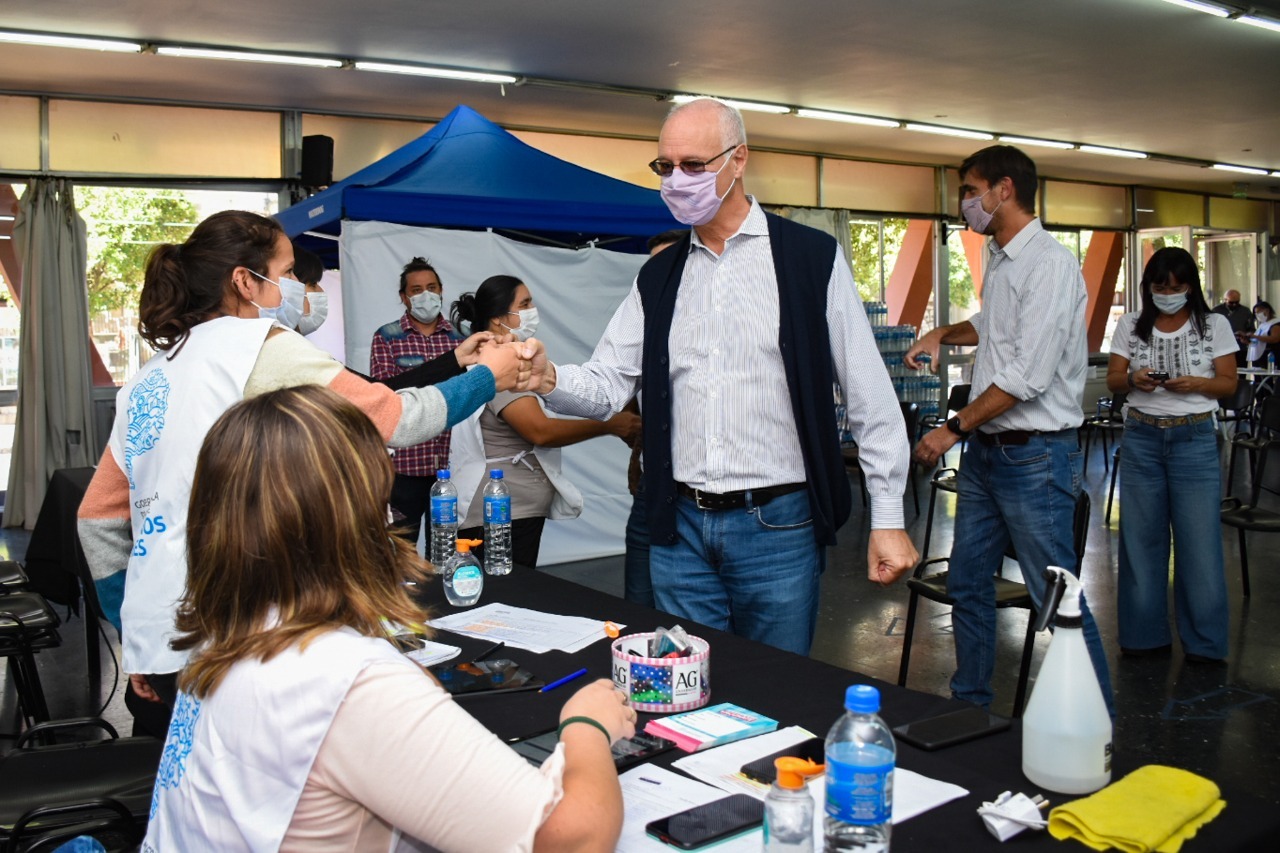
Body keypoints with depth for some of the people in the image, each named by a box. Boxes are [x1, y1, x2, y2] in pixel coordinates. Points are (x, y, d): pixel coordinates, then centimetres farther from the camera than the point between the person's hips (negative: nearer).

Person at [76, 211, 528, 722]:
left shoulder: (149, 382, 17)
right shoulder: (262, 346, -4)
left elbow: (99, 517, 19)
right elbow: (394, 419, -5)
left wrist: (136, 640, 24)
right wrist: (487, 376, 11)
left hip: (156, 639, 8)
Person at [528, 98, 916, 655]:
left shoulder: (812, 259, -3)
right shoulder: (658, 278, 10)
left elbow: (870, 395, -3)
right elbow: (606, 387, 4)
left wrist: (888, 518, -6)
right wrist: (549, 380, -18)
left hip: (778, 527, -3)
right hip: (680, 530, 4)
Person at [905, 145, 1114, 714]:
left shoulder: (1049, 265, -16)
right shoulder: (998, 261, 13)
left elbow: (1028, 375, -22)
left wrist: (954, 429, -14)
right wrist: (943, 335, 16)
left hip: (1034, 455, -9)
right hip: (986, 449, 9)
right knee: (967, 584, 15)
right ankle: (969, 704, 29)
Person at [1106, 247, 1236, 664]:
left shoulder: (1215, 325, 2)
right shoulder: (1130, 325, 5)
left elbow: (1228, 384, 2)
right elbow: (1112, 381, 5)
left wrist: (1194, 384, -18)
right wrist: (1134, 380, -17)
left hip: (1195, 439, -1)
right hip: (1141, 437, 2)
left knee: (1198, 538, -2)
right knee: (1140, 535, 6)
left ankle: (1203, 640, 11)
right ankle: (1144, 634, 17)